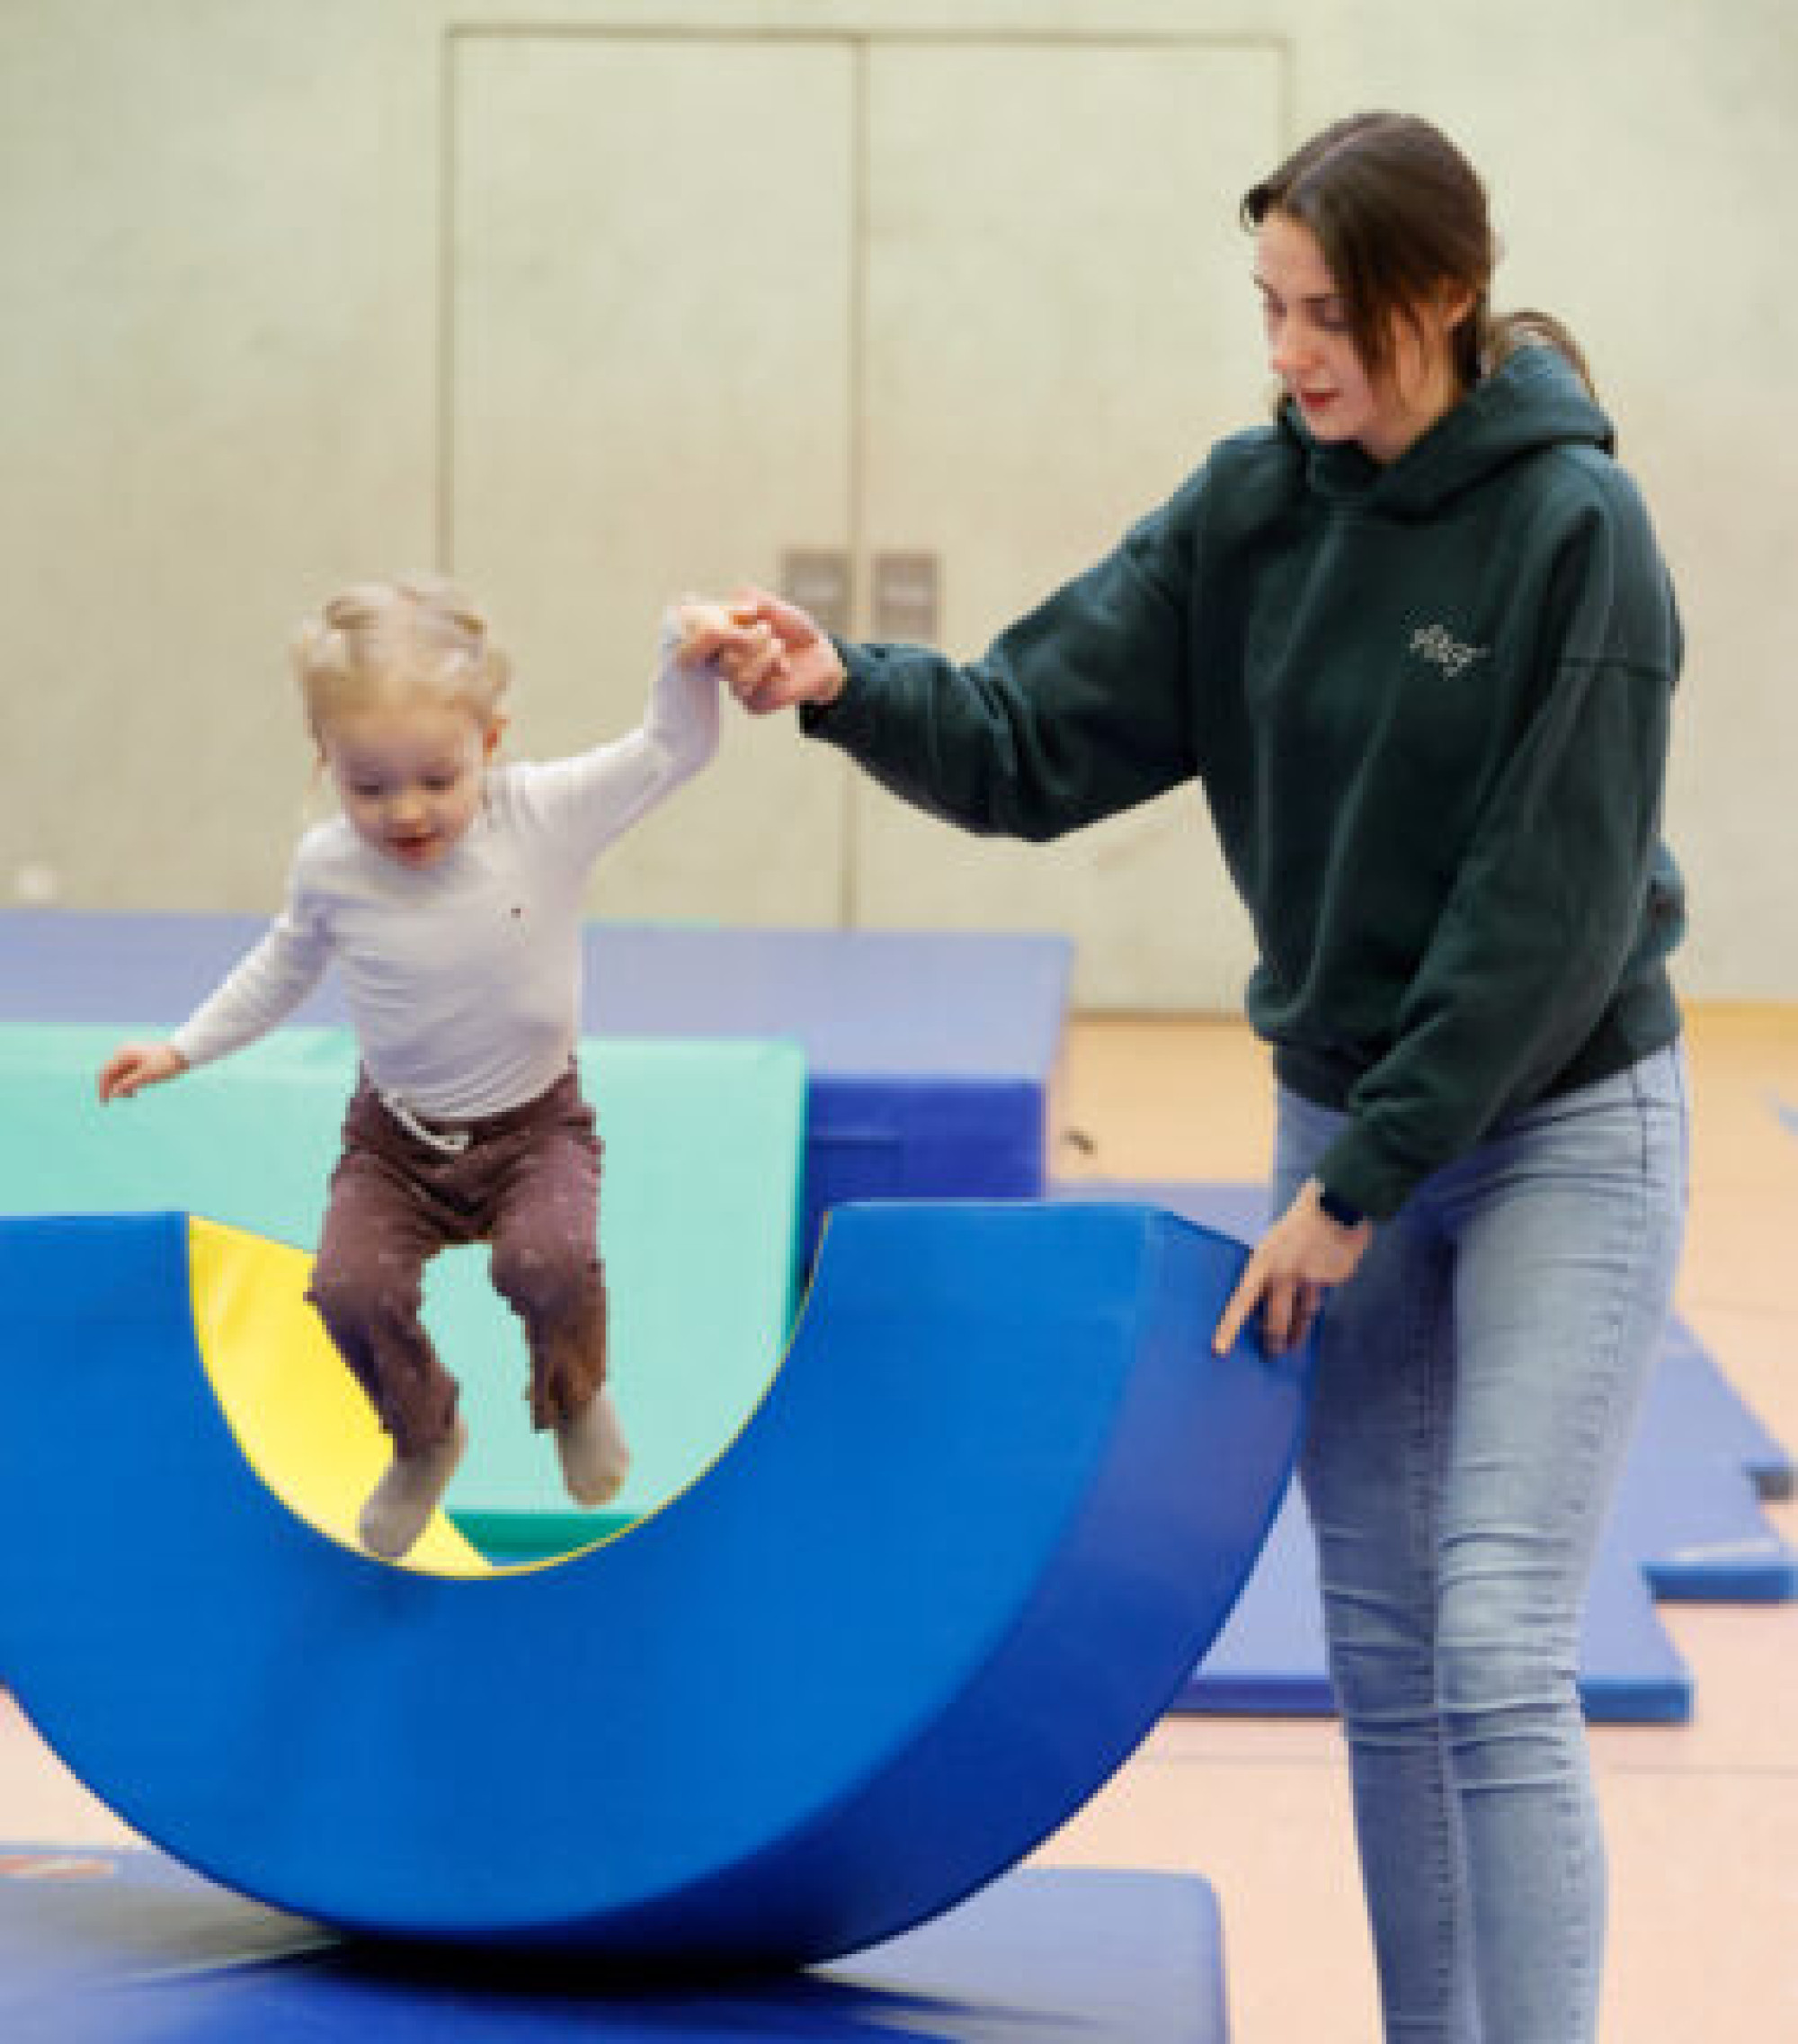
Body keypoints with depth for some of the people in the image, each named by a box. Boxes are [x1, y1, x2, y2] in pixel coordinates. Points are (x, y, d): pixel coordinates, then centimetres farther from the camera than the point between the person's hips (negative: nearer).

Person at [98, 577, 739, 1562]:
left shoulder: (547, 815, -18)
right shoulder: (328, 866, -11)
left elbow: (672, 750, -18)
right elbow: (286, 964, 10)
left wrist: (686, 653, -37)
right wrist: (183, 1047, 11)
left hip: (535, 1122, -2)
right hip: (396, 1136, 2)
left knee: (549, 1261, -29)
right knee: (351, 1287, -19)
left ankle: (575, 1399, 8)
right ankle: (424, 1438, 14)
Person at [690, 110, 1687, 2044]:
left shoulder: (1573, 525, -17)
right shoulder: (1251, 509, -1)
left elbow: (1554, 908, -18)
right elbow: (1035, 737, -3)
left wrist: (1362, 1185, -16)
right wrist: (849, 688, -24)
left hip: (1553, 1126, -6)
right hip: (1343, 1118, 6)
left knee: (1496, 1646, -12)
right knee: (1377, 1653, 9)